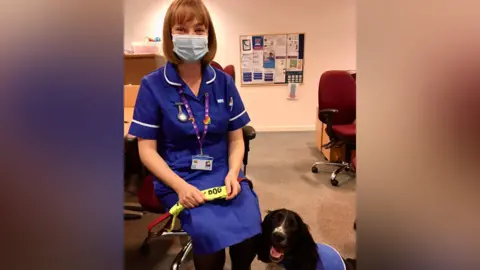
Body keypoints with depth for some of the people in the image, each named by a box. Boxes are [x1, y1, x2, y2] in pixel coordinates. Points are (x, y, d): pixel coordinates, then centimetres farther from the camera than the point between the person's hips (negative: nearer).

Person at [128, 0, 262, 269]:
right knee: (212, 234, -27)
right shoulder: (153, 85, -5)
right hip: (178, 177, -2)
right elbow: (147, 149, -5)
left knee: (250, 232, -21)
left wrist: (233, 173, -12)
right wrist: (180, 186, -18)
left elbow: (236, 139, 7)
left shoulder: (224, 82, 3)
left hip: (223, 173, 3)